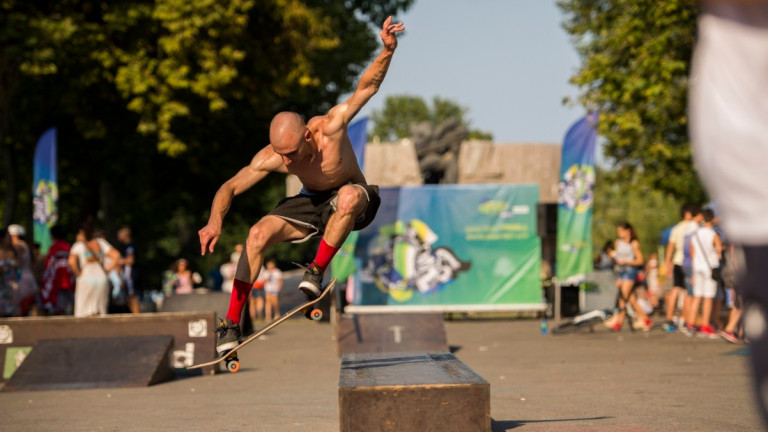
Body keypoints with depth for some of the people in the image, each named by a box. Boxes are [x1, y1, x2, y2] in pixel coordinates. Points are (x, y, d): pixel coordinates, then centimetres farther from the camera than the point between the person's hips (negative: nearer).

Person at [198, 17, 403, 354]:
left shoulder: (329, 127, -30)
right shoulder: (271, 157, -23)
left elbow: (366, 87, -28)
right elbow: (230, 188, -18)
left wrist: (387, 50, -44)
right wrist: (215, 221, -39)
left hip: (352, 200, -2)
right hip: (312, 202, 3)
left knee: (349, 196, -41)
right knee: (258, 234, -20)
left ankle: (317, 272, -24)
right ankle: (231, 323, -12)